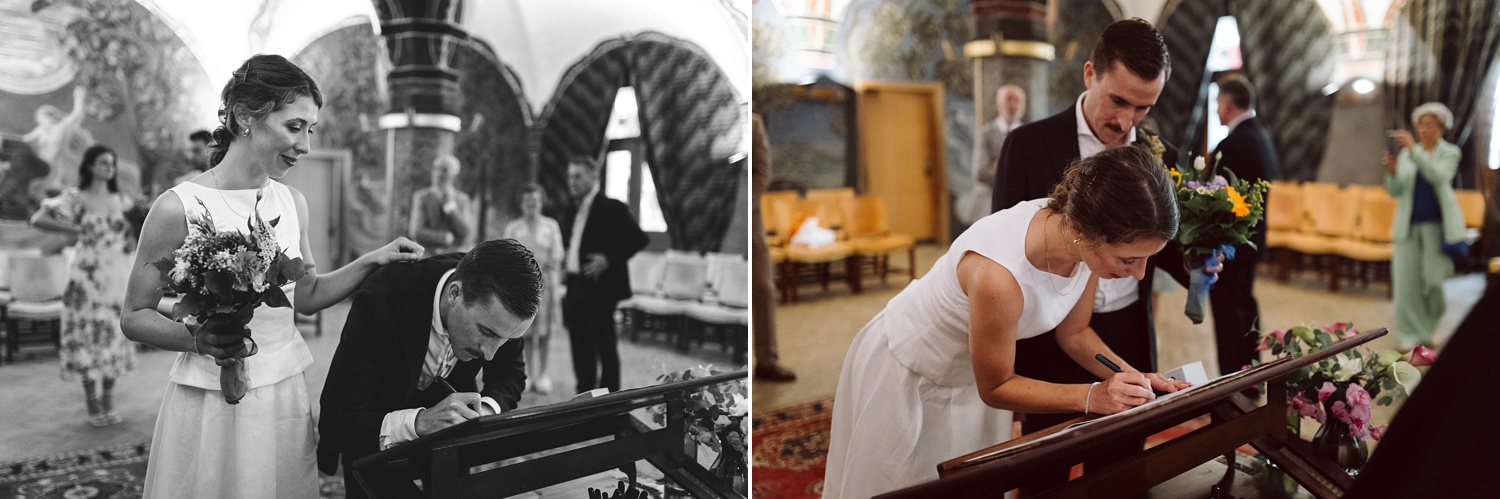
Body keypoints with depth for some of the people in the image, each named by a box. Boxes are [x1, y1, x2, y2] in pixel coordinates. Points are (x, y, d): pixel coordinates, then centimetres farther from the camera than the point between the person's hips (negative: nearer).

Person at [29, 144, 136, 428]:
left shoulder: (120, 199, 10)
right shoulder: (76, 198, -3)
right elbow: (38, 220, -10)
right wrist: (75, 230, -13)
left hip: (118, 276, 4)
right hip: (88, 274, -4)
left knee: (114, 333, 6)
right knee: (88, 334, -1)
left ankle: (108, 402, 14)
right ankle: (92, 406, 7)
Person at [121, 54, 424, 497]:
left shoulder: (292, 203, 4)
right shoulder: (179, 207, -12)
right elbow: (134, 317, -5)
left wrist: (373, 261, 4)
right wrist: (198, 339, -23)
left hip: (286, 398, 5)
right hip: (211, 407, -5)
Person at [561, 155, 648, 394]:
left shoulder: (612, 208, -8)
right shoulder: (572, 212, 16)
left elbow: (638, 238, -13)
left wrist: (609, 260, -19)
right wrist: (567, 260, 10)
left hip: (599, 288, -8)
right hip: (575, 289, 8)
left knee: (605, 347, -2)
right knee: (580, 348, 10)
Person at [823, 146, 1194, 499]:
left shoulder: (1092, 241, -21)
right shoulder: (998, 275, -42)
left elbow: (1074, 333, -2)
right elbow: (995, 387, -24)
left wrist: (1134, 378, -16)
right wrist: (1092, 396, -30)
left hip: (971, 375, 6)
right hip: (908, 376, -6)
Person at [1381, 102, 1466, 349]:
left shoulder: (1450, 153, 5)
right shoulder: (1406, 154, 10)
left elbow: (1438, 176, -17)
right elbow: (1394, 192, 5)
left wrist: (1413, 149, -26)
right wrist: (1392, 171, -15)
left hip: (1437, 224, -2)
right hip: (1409, 224, 2)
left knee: (1432, 276, -2)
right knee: (1407, 278, -6)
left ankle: (1433, 313, 30)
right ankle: (1411, 334, 0)